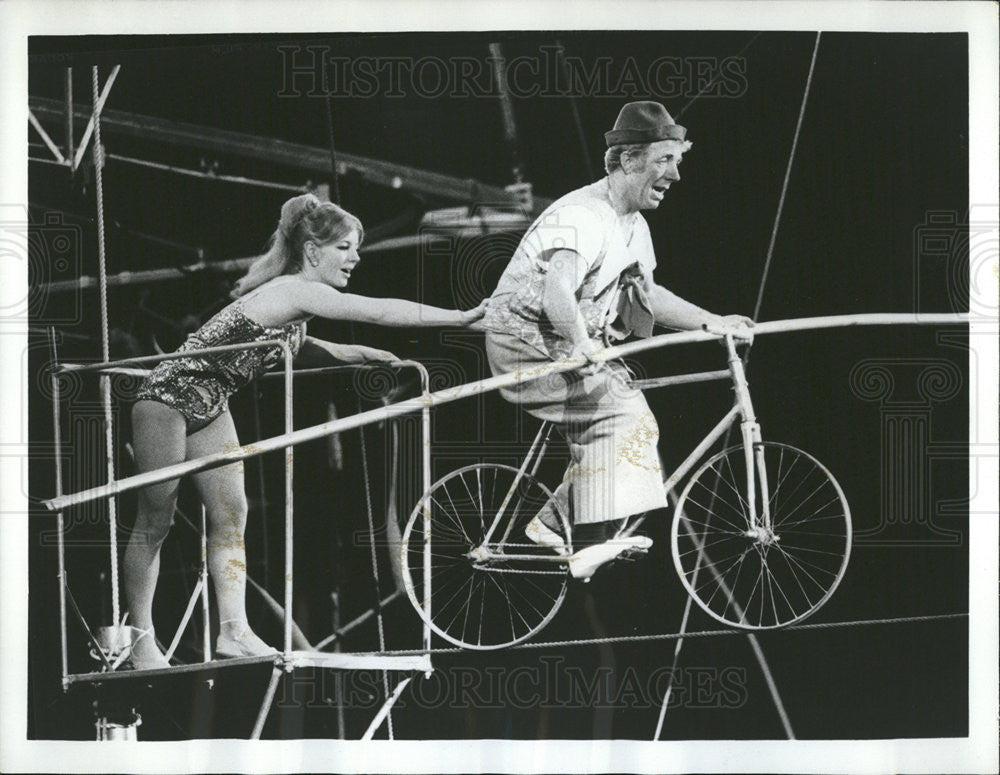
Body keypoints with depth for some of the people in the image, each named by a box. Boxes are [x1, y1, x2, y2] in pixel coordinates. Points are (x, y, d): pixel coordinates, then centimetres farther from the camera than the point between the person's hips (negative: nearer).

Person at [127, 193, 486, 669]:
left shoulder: (291, 294, 4)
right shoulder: (297, 291, -24)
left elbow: (287, 340, 23)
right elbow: (380, 311, -31)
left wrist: (349, 353, 9)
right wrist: (466, 316, -31)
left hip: (210, 406, 9)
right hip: (168, 396, -9)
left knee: (230, 515, 1)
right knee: (156, 520, -1)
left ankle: (233, 631, 0)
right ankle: (140, 638, 7)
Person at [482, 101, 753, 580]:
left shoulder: (634, 227, 11)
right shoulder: (583, 215, -22)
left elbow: (646, 293, 22)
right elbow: (557, 290, -37)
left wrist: (712, 323, 14)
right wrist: (581, 343, -54)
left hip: (568, 346, 10)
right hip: (527, 342, -10)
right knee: (622, 413, -21)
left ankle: (550, 526, 13)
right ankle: (593, 544, -23)